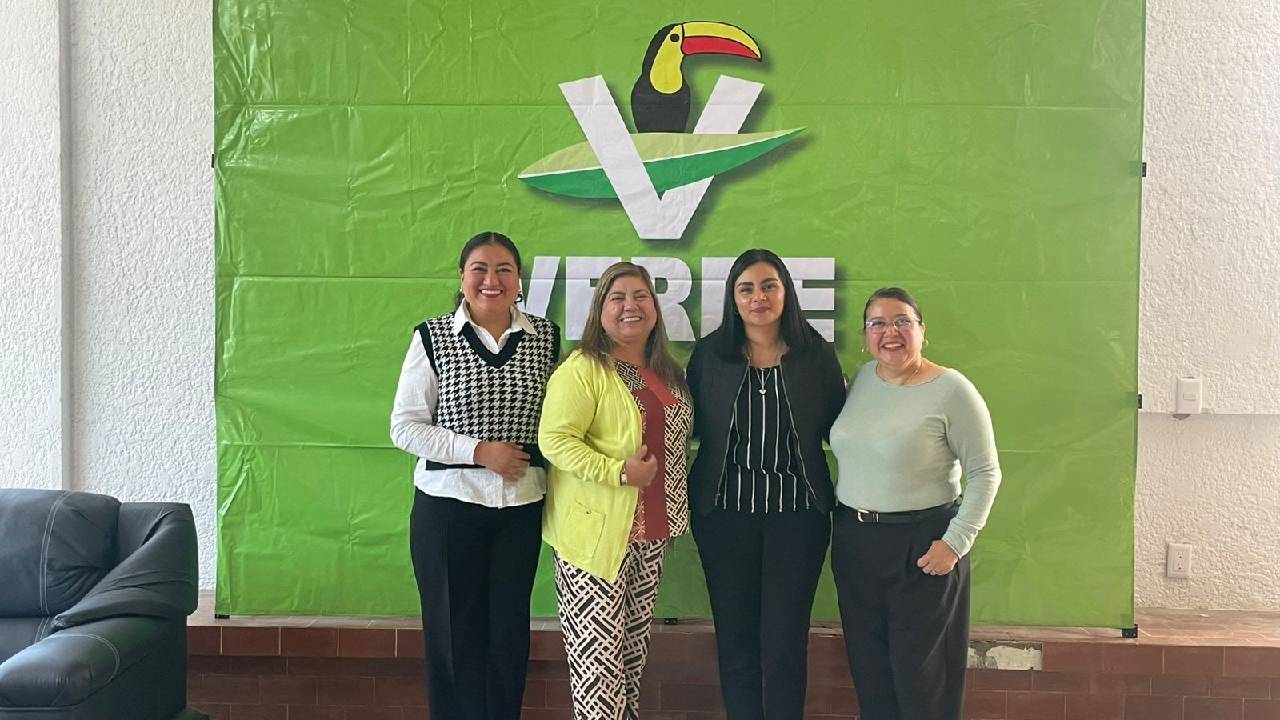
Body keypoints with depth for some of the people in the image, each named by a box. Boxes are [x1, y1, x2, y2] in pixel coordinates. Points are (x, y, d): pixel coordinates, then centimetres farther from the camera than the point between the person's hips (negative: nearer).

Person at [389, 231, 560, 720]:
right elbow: (405, 427, -6)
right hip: (447, 503, -2)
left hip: (521, 507, 2)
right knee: (454, 633, 7)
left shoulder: (546, 338, 4)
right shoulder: (432, 338, -2)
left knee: (509, 633, 9)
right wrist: (478, 451, -15)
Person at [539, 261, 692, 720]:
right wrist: (618, 472, -25)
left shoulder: (667, 372, 12)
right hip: (596, 529, -7)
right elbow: (554, 440, -19)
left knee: (634, 641, 17)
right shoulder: (582, 369, -12)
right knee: (597, 646, -3)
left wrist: (673, 511, 15)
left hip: (650, 531, 8)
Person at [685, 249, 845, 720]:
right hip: (725, 509, 1)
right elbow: (689, 426, 5)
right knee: (735, 637, 8)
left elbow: (838, 429, 4)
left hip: (797, 511, -1)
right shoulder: (710, 353, 3)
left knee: (785, 640, 3)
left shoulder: (817, 354, 2)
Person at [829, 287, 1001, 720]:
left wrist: (956, 542, -15)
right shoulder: (863, 378, 6)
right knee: (868, 668, 15)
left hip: (922, 545, -6)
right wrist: (847, 523, 6)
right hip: (854, 539, 6)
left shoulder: (952, 391, -12)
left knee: (920, 671, 5)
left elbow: (985, 473, -10)